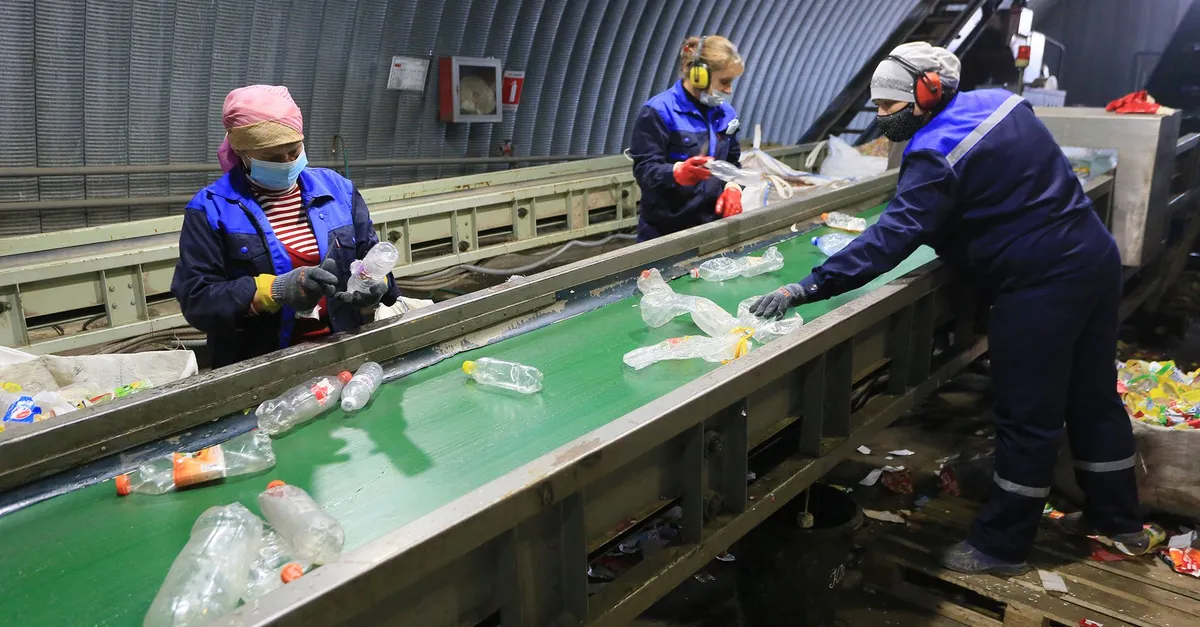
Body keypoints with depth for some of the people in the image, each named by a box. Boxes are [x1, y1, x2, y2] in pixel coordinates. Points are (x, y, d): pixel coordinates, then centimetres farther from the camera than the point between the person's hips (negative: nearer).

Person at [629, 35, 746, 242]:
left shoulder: (725, 113, 9)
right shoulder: (658, 112, -12)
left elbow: (733, 162, 17)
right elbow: (644, 170, -17)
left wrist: (732, 188, -5)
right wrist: (679, 172, -36)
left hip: (711, 226, 6)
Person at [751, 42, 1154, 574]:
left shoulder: (938, 153, -20)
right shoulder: (1000, 101, 6)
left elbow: (891, 238, -28)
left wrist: (806, 288, -30)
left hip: (1041, 286, -9)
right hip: (1095, 260, 9)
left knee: (1027, 418, 2)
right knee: (1093, 395, 20)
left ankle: (1000, 545, 17)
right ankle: (1117, 520, 37)